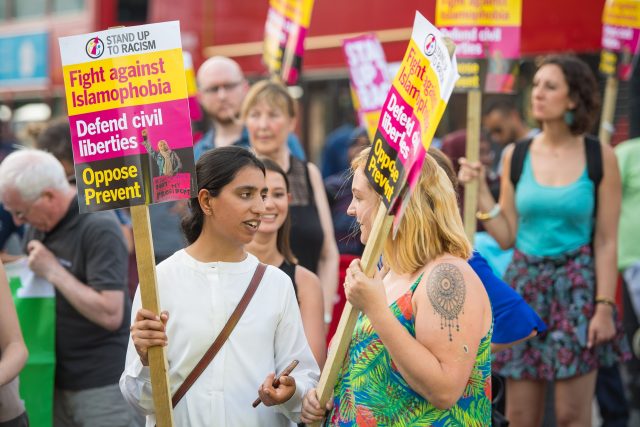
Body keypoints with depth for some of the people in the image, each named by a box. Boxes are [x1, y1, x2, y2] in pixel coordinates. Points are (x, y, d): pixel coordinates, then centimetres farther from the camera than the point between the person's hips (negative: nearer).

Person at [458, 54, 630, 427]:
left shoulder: (600, 157, -4)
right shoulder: (516, 155, 3)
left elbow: (606, 241, -3)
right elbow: (507, 237, 5)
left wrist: (605, 307, -9)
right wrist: (480, 189, -4)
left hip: (577, 284, -3)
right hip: (525, 284, 3)